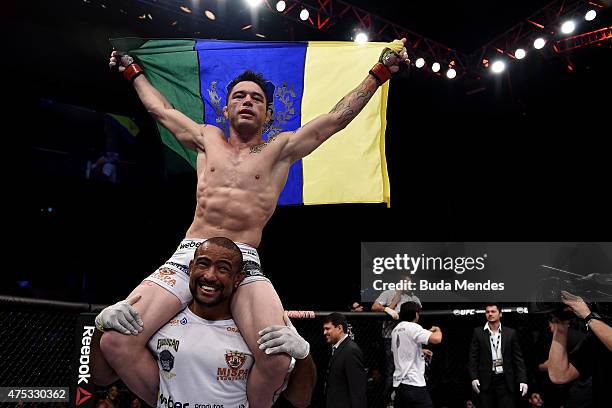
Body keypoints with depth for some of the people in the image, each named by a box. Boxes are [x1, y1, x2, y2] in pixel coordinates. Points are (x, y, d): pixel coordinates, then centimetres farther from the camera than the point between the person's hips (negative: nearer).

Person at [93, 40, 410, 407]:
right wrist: (132, 69, 45)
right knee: (117, 340, -18)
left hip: (245, 263, -2)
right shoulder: (208, 139, 22)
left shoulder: (280, 149, 15)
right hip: (188, 255, 3)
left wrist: (380, 72, 11)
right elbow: (161, 109, 35)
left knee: (277, 358, -31)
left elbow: (338, 117, 13)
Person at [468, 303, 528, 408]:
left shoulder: (510, 333, 6)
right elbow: (473, 357, 2)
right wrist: (474, 377, -9)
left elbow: (518, 358, 4)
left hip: (505, 381, 0)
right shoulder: (478, 332, 4)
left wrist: (522, 380, -4)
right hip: (486, 381, 0)